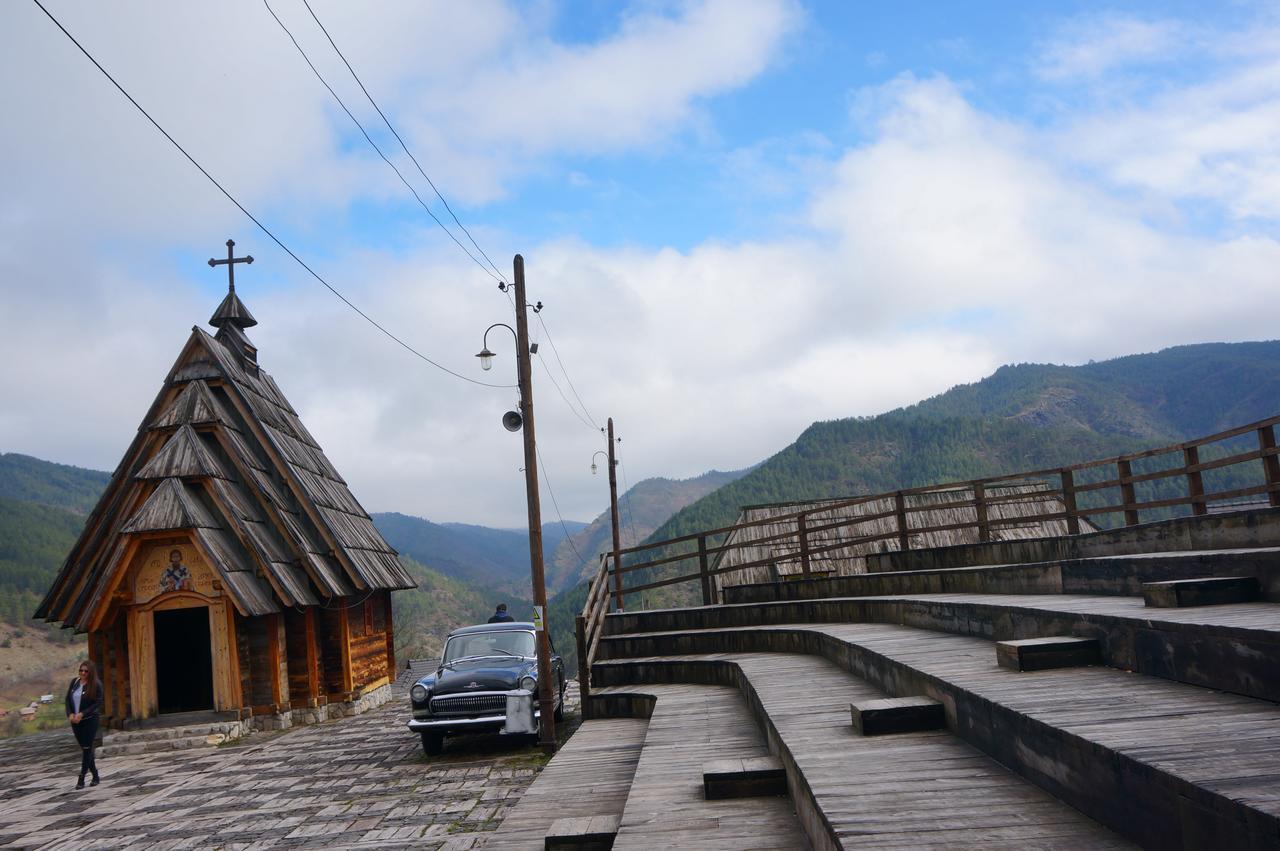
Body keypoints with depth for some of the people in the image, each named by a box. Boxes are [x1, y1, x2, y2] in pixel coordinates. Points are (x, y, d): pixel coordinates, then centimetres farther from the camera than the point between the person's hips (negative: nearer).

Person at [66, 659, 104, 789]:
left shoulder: (96, 685, -9)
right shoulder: (74, 682, 6)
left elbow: (97, 704, -12)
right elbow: (68, 699, 6)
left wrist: (82, 714, -19)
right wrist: (70, 714, -9)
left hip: (90, 720, -5)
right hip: (75, 721, 5)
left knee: (87, 748, -5)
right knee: (84, 748, 10)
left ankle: (81, 779, -3)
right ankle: (95, 775, 22)